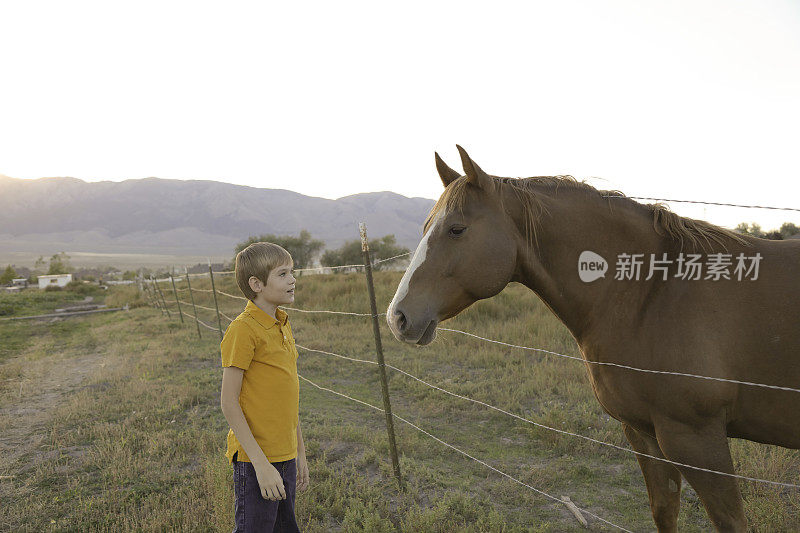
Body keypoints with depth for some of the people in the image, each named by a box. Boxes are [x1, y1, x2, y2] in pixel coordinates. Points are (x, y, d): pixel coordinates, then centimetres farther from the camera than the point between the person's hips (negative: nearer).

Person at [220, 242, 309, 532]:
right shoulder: (243, 329, -15)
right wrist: (261, 464, -19)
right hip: (255, 461, -8)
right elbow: (228, 403, -17)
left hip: (285, 458, 8)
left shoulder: (283, 325, 10)